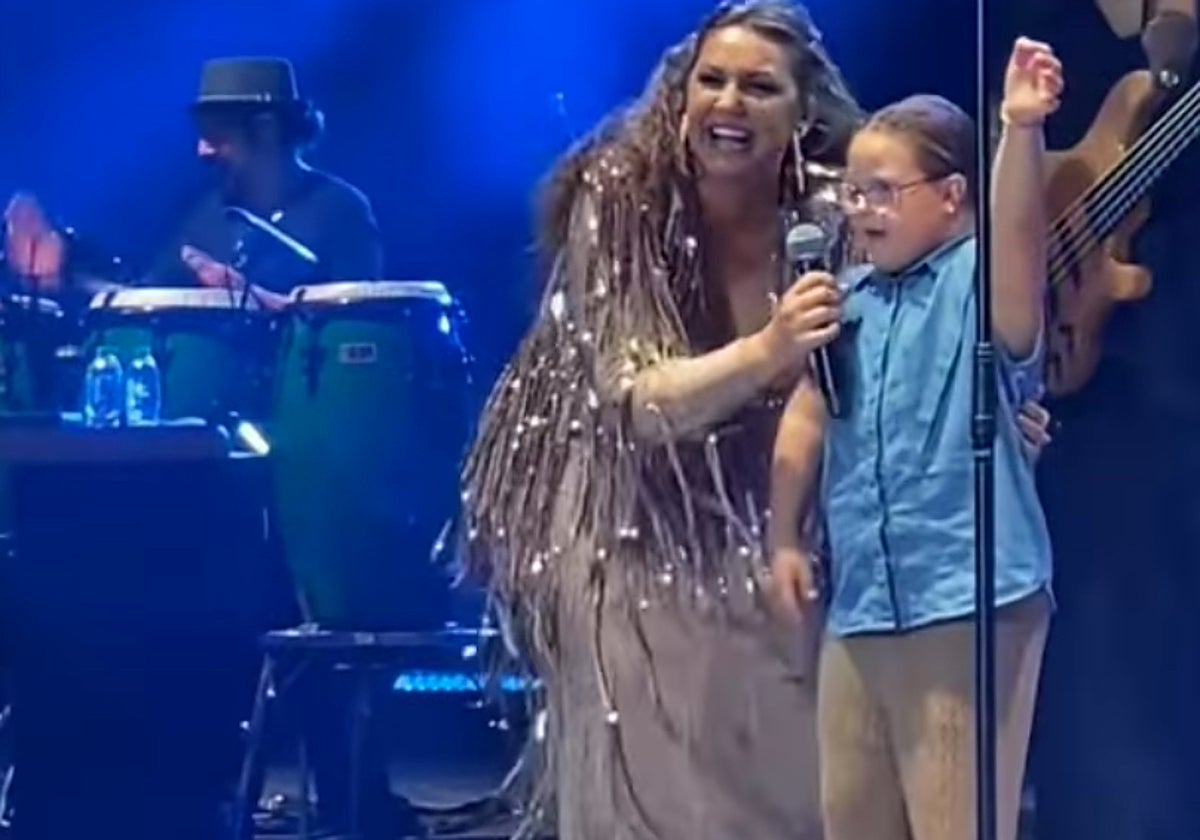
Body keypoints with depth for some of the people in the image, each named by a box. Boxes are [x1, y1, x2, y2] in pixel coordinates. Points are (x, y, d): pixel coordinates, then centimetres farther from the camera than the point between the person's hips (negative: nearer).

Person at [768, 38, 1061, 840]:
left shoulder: (980, 280, -6)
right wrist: (786, 536, 13)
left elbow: (1021, 232, -27)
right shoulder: (851, 300, 11)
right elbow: (806, 421, 16)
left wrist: (1021, 130, -43)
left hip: (968, 599, -7)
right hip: (861, 601, 7)